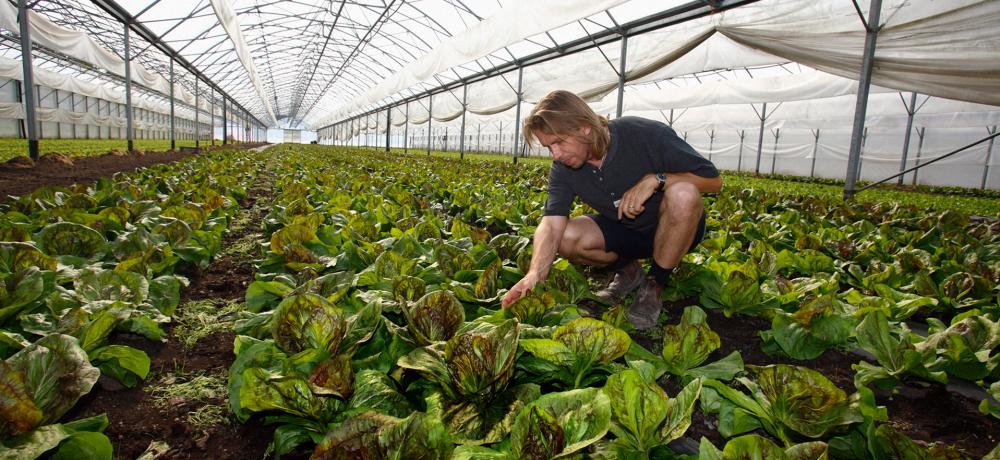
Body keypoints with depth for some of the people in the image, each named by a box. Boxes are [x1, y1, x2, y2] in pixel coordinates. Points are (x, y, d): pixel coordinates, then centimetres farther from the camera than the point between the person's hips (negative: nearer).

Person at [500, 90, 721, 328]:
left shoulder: (646, 134, -24)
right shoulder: (562, 169, -12)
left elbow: (714, 180, -18)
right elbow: (551, 224, -23)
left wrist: (655, 179, -33)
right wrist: (535, 274, -40)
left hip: (675, 229, -3)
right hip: (623, 232, 3)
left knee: (682, 193, -37)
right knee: (566, 236, -22)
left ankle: (654, 285, -15)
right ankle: (628, 271, 6)